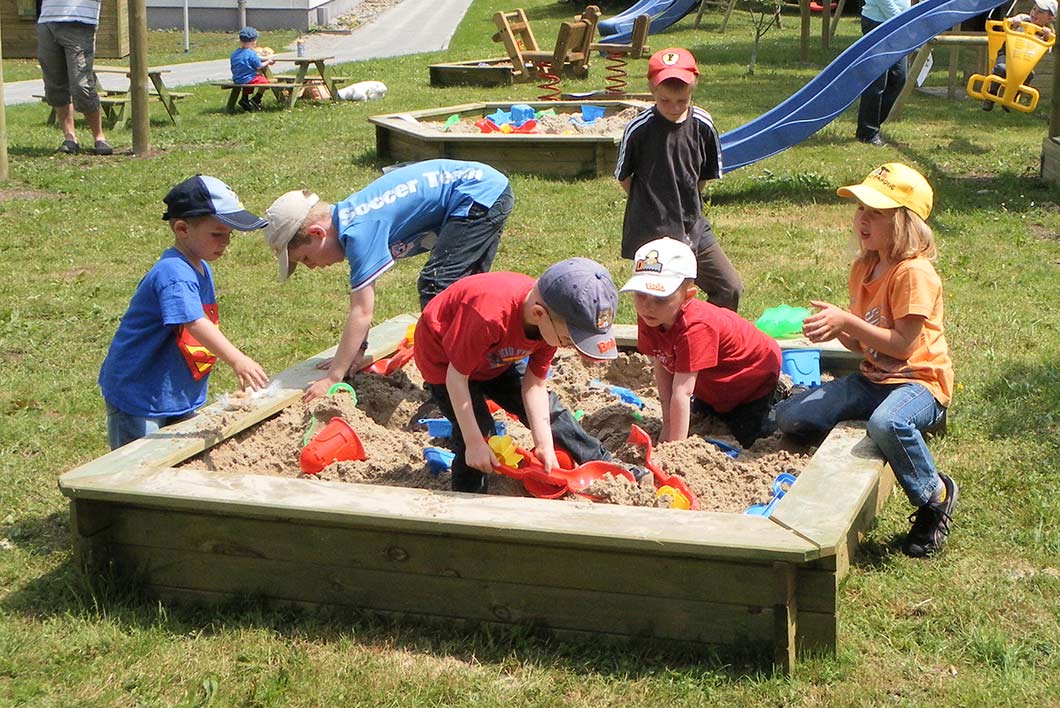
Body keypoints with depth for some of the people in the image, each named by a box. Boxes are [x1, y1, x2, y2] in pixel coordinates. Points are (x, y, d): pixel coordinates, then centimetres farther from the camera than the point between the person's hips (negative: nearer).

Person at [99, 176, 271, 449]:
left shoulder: (201, 270, 7)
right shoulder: (173, 274, -25)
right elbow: (195, 323, -38)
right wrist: (236, 360, -49)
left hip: (180, 397, 9)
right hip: (137, 397, -9)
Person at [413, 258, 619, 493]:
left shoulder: (553, 323, -23)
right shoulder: (489, 316, -46)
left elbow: (535, 384, -13)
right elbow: (457, 376, -34)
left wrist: (544, 445, -19)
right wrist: (474, 443, -29)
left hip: (496, 356, 6)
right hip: (445, 359, -6)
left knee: (547, 410, 7)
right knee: (480, 428, -18)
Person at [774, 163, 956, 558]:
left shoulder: (914, 273, -17)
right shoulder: (864, 267, 9)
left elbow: (902, 345, -22)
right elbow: (863, 345, 12)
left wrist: (846, 320, -24)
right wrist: (836, 329, -10)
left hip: (919, 382, -8)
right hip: (873, 379, 8)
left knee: (887, 424, -41)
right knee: (789, 417, -6)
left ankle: (936, 496, -14)